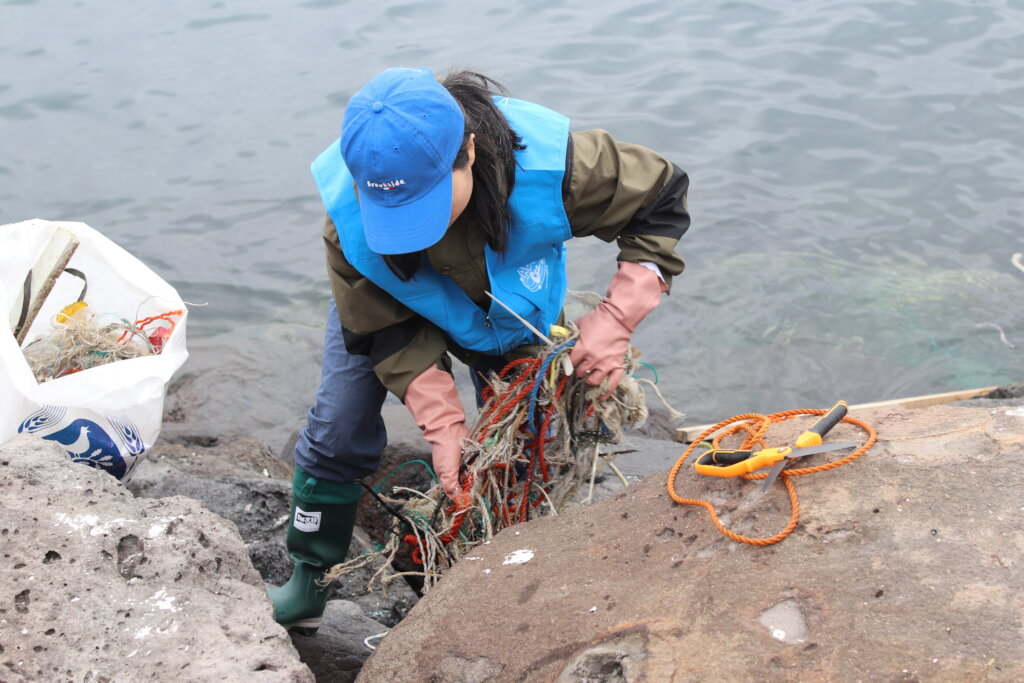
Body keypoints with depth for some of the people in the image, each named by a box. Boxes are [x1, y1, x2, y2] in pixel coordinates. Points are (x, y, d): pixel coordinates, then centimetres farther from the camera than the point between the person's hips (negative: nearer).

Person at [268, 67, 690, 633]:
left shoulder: (550, 163, -44)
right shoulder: (349, 217, -40)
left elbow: (662, 202, -27)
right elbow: (386, 330, -24)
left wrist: (614, 321, -36)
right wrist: (441, 423, -30)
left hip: (510, 312, 1)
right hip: (389, 305, 0)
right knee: (337, 433, -1)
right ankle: (307, 584, 22)